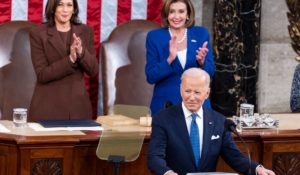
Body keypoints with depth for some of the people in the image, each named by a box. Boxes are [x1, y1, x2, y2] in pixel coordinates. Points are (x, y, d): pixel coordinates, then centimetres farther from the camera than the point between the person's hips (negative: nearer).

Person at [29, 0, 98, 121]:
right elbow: (42, 74, -11)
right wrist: (70, 59, -21)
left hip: (77, 104, 3)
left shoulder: (85, 32, 5)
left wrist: (81, 52, -18)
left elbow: (93, 70, 1)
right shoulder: (38, 34, -5)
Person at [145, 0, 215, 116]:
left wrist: (201, 62, -18)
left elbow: (210, 72, 3)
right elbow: (151, 77, -6)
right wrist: (169, 60, -22)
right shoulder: (154, 36, -1)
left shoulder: (201, 33, 3)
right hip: (165, 105, -1)